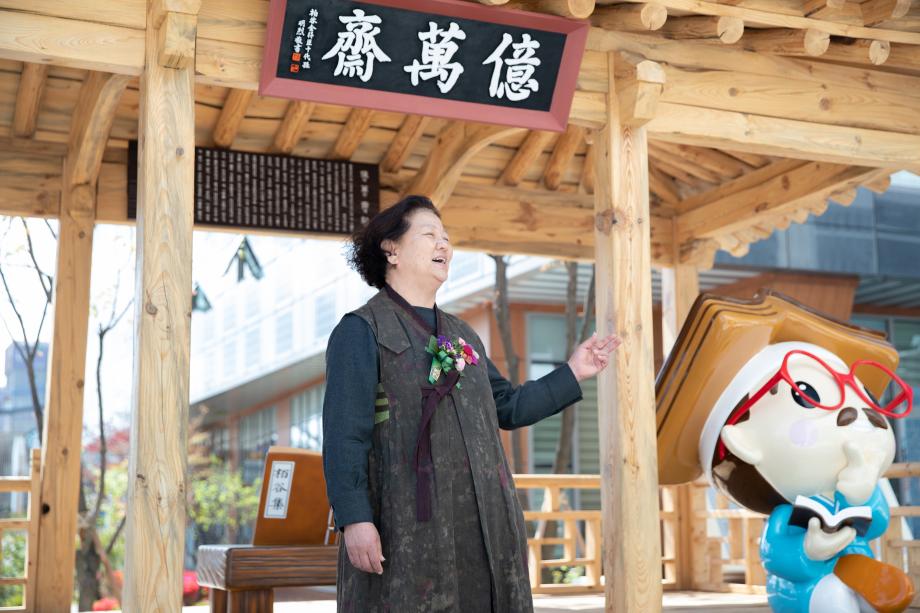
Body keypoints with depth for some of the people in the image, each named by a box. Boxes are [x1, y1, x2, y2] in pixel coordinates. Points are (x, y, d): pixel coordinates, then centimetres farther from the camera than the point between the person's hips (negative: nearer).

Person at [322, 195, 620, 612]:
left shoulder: (462, 337, 21)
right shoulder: (361, 331, -3)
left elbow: (507, 407, 22)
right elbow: (344, 435, -11)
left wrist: (572, 373, 16)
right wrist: (354, 518, -19)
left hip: (481, 528, 7)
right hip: (409, 528, -7)